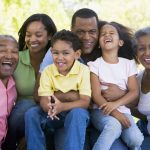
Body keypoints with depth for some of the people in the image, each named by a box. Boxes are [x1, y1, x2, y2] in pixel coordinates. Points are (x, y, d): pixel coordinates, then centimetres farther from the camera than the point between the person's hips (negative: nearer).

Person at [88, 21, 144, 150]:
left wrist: (115, 104, -16)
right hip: (101, 111, -2)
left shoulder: (128, 64, 9)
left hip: (122, 110, 2)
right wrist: (115, 114, -20)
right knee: (114, 126, -36)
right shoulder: (95, 65, 1)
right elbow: (96, 95, -6)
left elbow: (134, 92, 2)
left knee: (136, 139, -25)